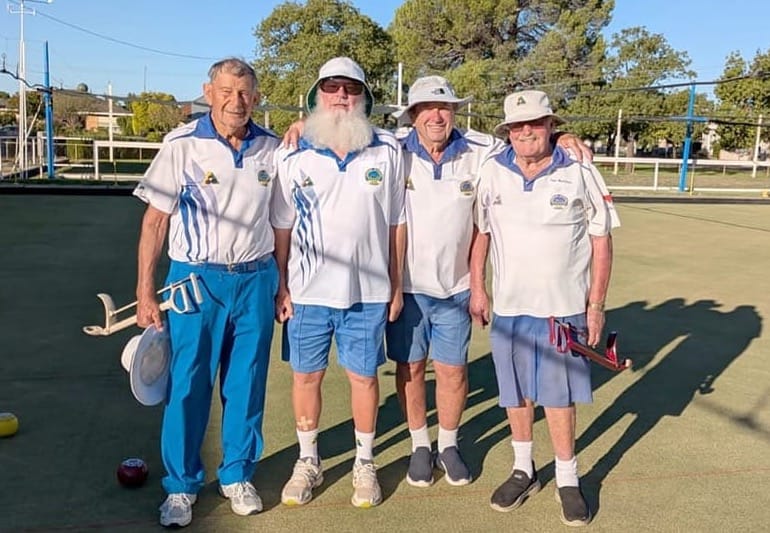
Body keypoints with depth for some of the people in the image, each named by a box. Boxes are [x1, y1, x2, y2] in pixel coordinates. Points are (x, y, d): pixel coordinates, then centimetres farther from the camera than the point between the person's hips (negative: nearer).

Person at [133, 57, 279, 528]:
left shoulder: (271, 149, 4)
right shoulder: (182, 145, -5)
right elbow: (155, 220, -3)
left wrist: (283, 284, 8)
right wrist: (145, 292, -6)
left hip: (256, 280, 3)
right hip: (197, 280, -2)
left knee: (247, 384, 10)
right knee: (188, 386, 4)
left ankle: (238, 475, 28)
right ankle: (182, 485, 22)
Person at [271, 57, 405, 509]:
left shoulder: (388, 151, 0)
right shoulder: (294, 155, 0)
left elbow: (397, 223, 4)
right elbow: (282, 227, 3)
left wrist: (396, 286, 4)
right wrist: (281, 288, 0)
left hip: (368, 292, 0)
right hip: (307, 291, 1)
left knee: (364, 376, 9)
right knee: (307, 376, 11)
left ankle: (365, 463, 29)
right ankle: (308, 461, 30)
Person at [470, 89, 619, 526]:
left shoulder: (580, 174, -7)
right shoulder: (492, 172, -2)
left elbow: (601, 241, -2)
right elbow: (481, 232, 7)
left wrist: (596, 304, -4)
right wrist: (478, 289, 4)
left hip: (564, 306, -2)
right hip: (509, 306, 2)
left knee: (559, 394, 5)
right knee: (516, 391, 13)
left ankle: (568, 479, 22)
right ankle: (524, 470, 30)